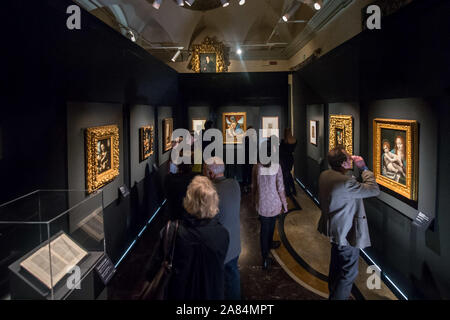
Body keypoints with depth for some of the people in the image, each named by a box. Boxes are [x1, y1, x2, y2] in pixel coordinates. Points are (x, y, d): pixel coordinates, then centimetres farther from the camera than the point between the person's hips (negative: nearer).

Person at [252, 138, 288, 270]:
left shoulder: (257, 166, -7)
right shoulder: (276, 166, -18)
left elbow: (253, 186, 2)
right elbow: (280, 188, -14)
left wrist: (254, 200, 18)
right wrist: (284, 203, -2)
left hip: (261, 203, 2)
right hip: (274, 203, -2)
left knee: (264, 228, 8)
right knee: (271, 225, 23)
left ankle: (265, 258, 8)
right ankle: (269, 244, 48)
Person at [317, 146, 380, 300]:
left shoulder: (324, 175, -5)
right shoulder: (347, 183, -32)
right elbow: (374, 189, -23)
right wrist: (364, 168, -15)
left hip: (333, 229, 10)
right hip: (347, 234, -10)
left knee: (336, 265, 28)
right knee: (349, 273, 7)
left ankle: (333, 294, 46)